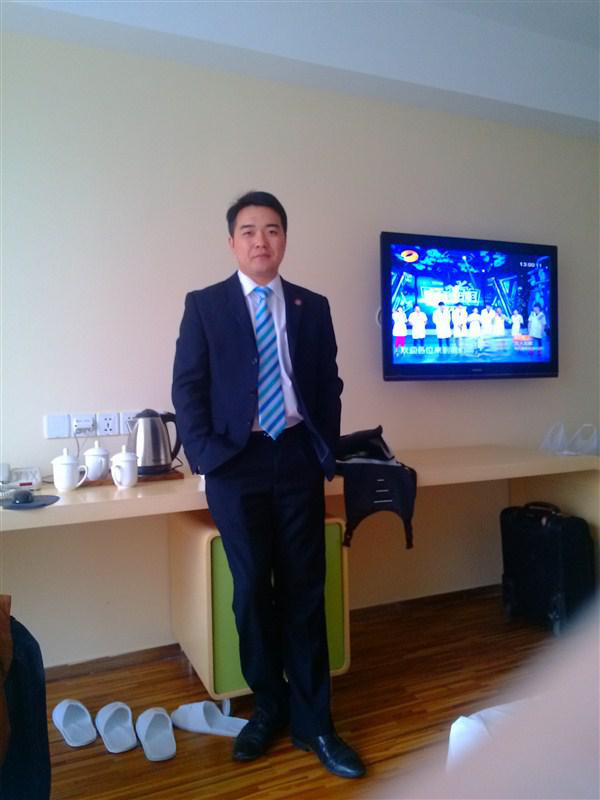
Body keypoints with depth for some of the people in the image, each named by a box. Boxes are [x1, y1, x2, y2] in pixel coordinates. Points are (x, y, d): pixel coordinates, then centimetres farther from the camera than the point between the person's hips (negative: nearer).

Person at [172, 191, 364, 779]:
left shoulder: (312, 307, 9)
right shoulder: (204, 305, 3)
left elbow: (329, 386, 10)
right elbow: (187, 388, 0)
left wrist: (327, 453, 4)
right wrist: (205, 457, -8)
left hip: (298, 459, 2)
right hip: (235, 463, -1)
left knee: (304, 591, 7)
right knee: (253, 590, 10)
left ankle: (312, 722, 22)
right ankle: (268, 705, 30)